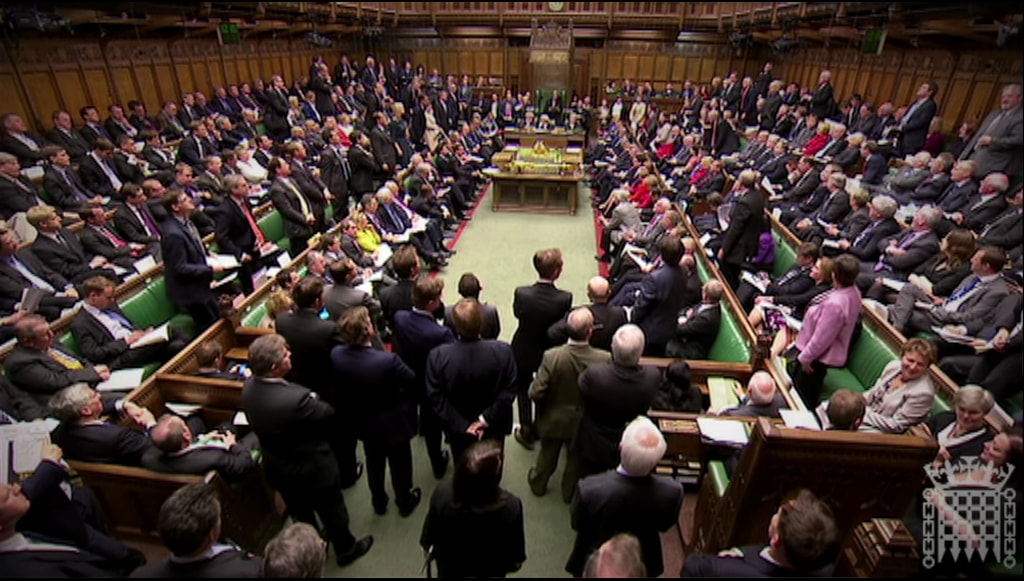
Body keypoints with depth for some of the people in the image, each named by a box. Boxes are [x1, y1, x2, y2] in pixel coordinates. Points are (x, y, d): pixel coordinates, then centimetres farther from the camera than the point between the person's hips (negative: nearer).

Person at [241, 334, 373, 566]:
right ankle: (345, 549, 47)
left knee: (300, 512, 32)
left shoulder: (249, 387, -18)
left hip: (277, 468, 7)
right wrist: (313, 401, -4)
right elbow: (328, 414, -23)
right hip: (312, 469, -6)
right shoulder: (296, 399, -42)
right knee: (332, 512, 23)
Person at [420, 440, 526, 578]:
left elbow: (430, 533, -13)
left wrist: (429, 548, 8)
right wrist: (514, 563, 3)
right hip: (489, 571, -1)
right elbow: (514, 555, -19)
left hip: (450, 567, 1)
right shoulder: (511, 506, -39)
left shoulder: (443, 493, -35)